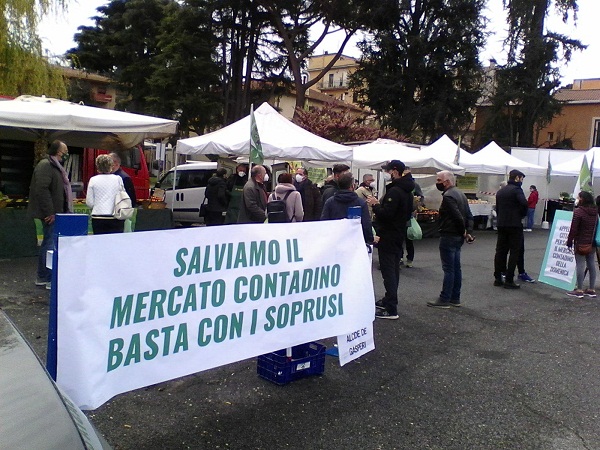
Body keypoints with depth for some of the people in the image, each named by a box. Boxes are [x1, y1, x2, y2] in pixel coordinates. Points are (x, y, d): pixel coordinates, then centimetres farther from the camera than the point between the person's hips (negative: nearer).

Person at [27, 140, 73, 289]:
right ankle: (49, 279, -2)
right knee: (50, 244, -7)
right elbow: (41, 190, -23)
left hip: (56, 213, 10)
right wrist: (49, 213, -23)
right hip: (51, 214, -10)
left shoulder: (55, 166, 19)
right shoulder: (45, 165, -13)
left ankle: (42, 278, 23)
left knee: (48, 244, 14)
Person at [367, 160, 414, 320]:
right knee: (394, 269, 17)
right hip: (399, 235, 10)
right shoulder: (407, 191, 12)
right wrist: (380, 204, 14)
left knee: (388, 271, -8)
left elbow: (386, 214, -27)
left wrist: (375, 204, -10)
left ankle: (391, 309, -6)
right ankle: (389, 300, 30)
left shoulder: (394, 191, -21)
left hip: (388, 237, -10)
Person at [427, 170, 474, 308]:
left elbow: (458, 216, -24)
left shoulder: (448, 196, -17)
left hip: (449, 236, -10)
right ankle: (455, 298, 20)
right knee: (456, 267, 13)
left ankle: (444, 300, 2)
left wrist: (463, 231, -10)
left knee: (448, 268, -4)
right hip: (458, 237, 10)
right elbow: (469, 216, 12)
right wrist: (468, 231, 2)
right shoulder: (460, 194, 15)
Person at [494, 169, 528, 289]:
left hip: (501, 225, 7)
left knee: (500, 251, 11)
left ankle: (498, 278, 14)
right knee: (514, 252, -2)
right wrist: (522, 215, -6)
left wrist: (501, 219, 14)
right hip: (514, 225, -7)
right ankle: (509, 280, -3)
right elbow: (524, 203, -23)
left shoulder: (500, 191, 16)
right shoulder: (516, 189, -9)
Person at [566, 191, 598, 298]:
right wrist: (593, 239, 20)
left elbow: (573, 229, -15)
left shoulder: (578, 211, -15)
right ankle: (592, 289, 18)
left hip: (581, 243, -7)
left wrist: (569, 241, -6)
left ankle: (579, 290, 0)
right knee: (591, 264, 11)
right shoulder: (595, 212, 8)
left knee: (580, 265, -3)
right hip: (592, 243, 7)